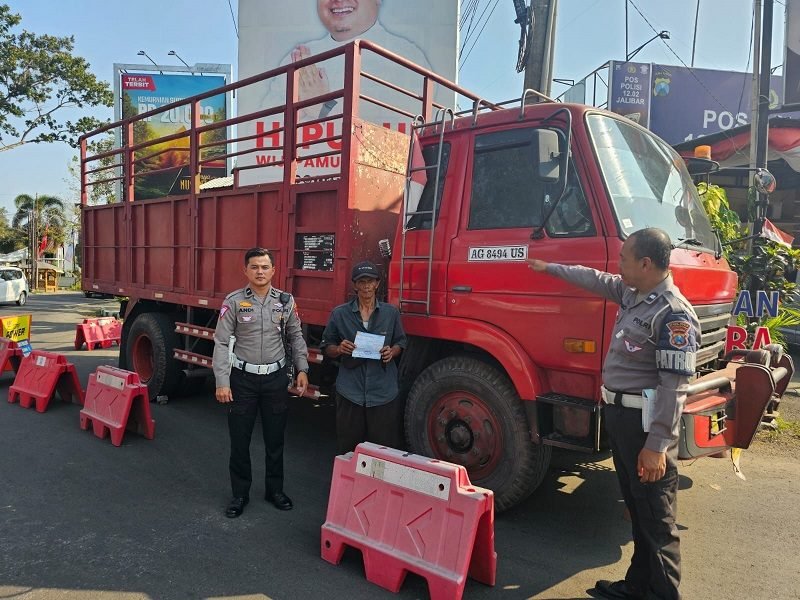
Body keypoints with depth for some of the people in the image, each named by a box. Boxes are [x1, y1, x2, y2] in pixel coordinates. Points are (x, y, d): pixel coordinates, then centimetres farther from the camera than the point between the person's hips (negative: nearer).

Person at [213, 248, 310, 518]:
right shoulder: (234, 302, -6)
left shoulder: (286, 301, 2)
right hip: (243, 378, -2)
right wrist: (222, 383, -12)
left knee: (275, 438, 12)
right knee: (239, 439, 7)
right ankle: (240, 494, 24)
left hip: (276, 378, 2)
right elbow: (221, 343, -7)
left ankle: (274, 489, 30)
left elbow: (295, 337, 10)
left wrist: (302, 369, 2)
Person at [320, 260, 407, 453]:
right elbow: (327, 348, 10)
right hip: (350, 392, 0)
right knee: (348, 450, 7)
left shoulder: (391, 313, 6)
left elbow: (400, 343, 14)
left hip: (384, 392, 0)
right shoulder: (340, 313, 4)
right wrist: (339, 349, -12)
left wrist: (392, 352, -9)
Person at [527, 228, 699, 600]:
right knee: (637, 510, 19)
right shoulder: (632, 293, 8)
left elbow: (673, 386, -22)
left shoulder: (674, 314, -19)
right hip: (619, 414, 9)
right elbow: (594, 280, 25)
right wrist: (549, 268, 34)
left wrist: (657, 445, -22)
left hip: (646, 421, -9)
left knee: (656, 520, 2)